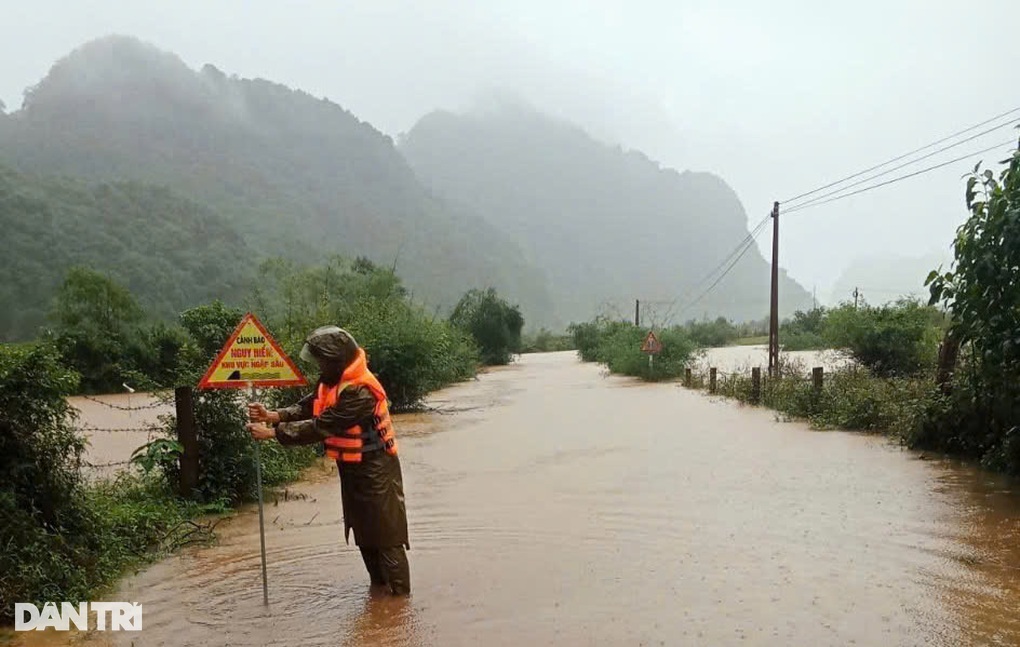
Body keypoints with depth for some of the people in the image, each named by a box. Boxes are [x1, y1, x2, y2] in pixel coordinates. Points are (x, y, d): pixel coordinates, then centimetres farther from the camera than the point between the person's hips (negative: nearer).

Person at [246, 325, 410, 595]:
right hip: (353, 469, 10)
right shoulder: (333, 380, 2)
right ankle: (379, 586, 33)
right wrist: (273, 415, -17)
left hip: (375, 471, -10)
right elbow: (307, 407, 0)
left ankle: (400, 595, 10)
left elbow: (320, 427, -28)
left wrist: (273, 432, -25)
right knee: (364, 533, 19)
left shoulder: (359, 392, -29)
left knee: (386, 535, -1)